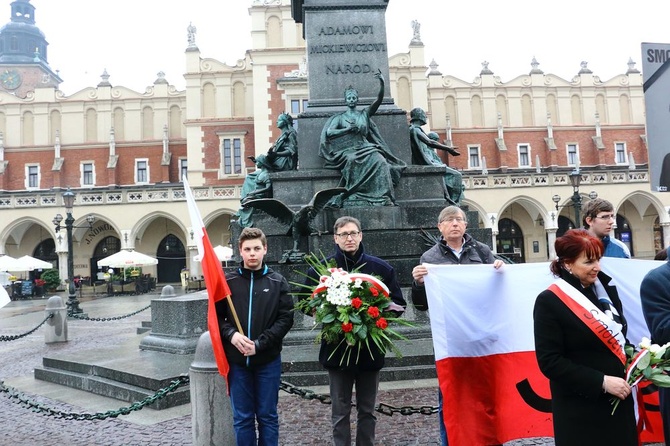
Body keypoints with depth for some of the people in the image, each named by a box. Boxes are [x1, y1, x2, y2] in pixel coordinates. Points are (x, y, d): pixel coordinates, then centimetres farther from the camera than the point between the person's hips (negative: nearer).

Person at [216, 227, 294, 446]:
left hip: (268, 360, 0)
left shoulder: (278, 282, 0)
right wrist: (231, 334, -16)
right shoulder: (228, 281, 2)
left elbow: (286, 318, -5)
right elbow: (216, 316, 3)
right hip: (237, 360, 1)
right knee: (242, 418, 11)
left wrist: (259, 344, -14)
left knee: (268, 416, 11)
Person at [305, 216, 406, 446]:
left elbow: (398, 305, 5)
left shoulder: (381, 268, -1)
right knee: (340, 413, 9)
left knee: (367, 411, 15)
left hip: (370, 349, 1)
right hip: (337, 349, -1)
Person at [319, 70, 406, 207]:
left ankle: (383, 198, -34)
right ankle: (354, 199, -37)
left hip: (365, 148, 2)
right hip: (348, 150, -1)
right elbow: (328, 132, 4)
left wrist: (382, 83, -6)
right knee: (353, 161, -38)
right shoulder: (340, 117, 17)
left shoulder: (365, 114, 20)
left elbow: (379, 99, 8)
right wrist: (347, 129, -5)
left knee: (379, 161, -31)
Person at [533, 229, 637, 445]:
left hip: (618, 399, 6)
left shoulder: (606, 289, 5)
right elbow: (550, 361, -17)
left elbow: (618, 338, 18)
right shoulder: (549, 301, -15)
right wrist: (601, 382, -20)